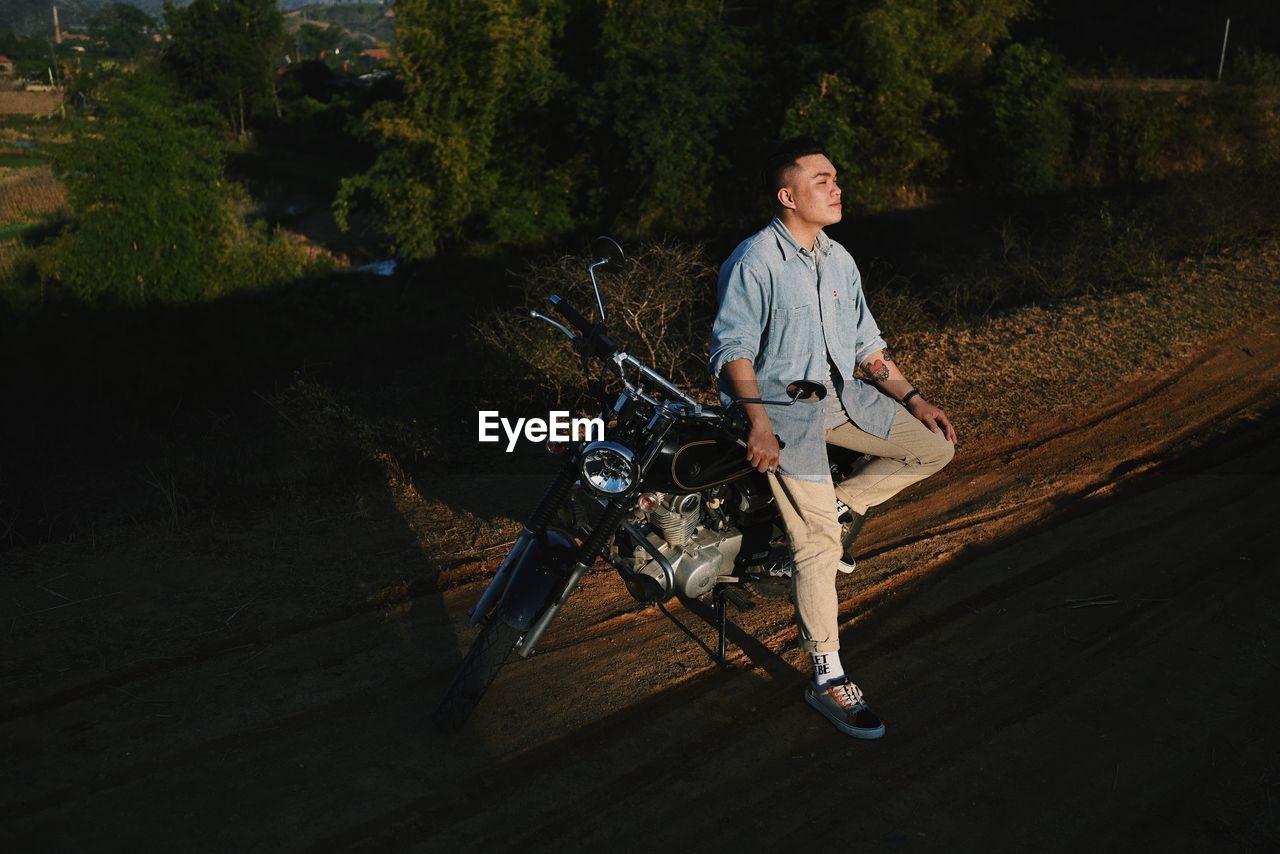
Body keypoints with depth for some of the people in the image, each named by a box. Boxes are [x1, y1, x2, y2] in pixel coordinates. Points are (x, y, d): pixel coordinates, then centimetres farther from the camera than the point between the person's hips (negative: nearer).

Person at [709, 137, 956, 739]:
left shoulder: (838, 260, 11)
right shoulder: (756, 260, -13)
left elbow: (866, 344, 16)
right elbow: (733, 345, -18)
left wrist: (912, 399, 7)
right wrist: (759, 424, -29)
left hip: (843, 394, 8)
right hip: (780, 405, -7)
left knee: (936, 446, -1)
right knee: (817, 544, -12)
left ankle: (841, 507, 11)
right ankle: (827, 679, -2)